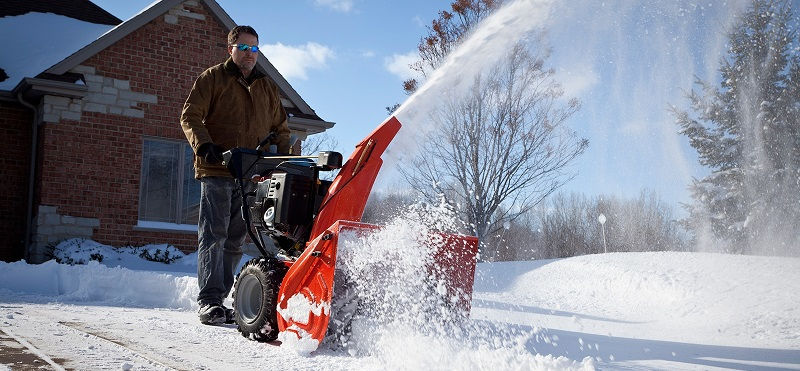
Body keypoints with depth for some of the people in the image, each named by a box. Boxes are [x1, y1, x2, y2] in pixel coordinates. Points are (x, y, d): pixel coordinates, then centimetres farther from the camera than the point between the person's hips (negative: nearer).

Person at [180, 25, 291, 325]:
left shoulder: (267, 87, 21)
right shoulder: (212, 78, 7)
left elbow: (280, 128, 25)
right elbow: (190, 115, -1)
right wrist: (204, 146, -18)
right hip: (217, 170, -5)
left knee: (235, 240, 5)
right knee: (214, 235, -10)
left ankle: (219, 299, 12)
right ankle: (209, 301, -9)